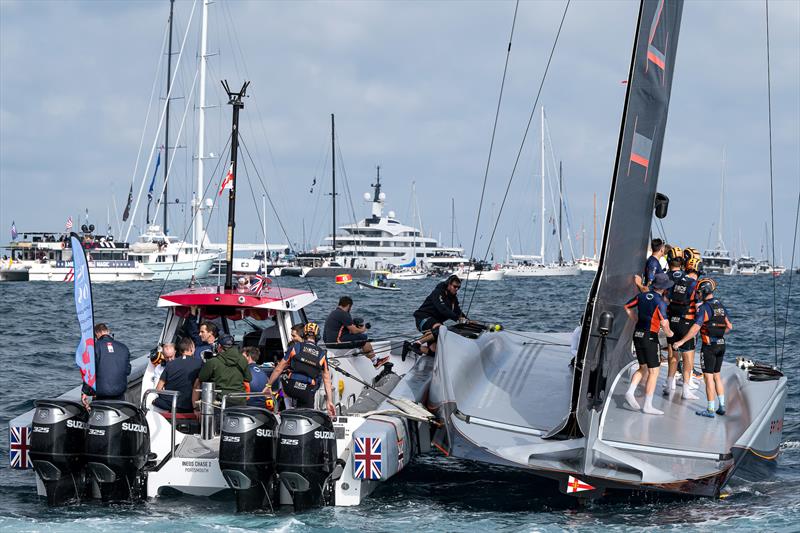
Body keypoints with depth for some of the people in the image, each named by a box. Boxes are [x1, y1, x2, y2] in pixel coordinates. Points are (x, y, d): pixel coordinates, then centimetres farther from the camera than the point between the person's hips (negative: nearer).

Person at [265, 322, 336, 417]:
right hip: (307, 394, 0)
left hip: (290, 388, 0)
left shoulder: (295, 348, 3)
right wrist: (329, 402, 8)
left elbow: (279, 369, 4)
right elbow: (327, 379, 7)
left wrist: (268, 385, 14)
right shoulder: (322, 354, 8)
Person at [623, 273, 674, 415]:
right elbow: (664, 323, -25)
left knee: (643, 368, 20)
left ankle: (630, 392, 1)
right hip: (650, 337, -7)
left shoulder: (642, 296, 5)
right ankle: (648, 405, 1)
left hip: (637, 335, 7)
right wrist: (669, 333, -6)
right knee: (653, 372, 2)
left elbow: (627, 307, 19)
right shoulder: (660, 302, -16)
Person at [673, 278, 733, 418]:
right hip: (721, 345, 8)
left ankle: (710, 410, -2)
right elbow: (729, 326, 16)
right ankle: (722, 406, 18)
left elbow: (695, 328, -22)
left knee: (708, 377, -3)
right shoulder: (720, 305, 9)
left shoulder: (704, 308, -15)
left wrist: (681, 341, -17)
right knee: (716, 375, 18)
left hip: (709, 346, -8)